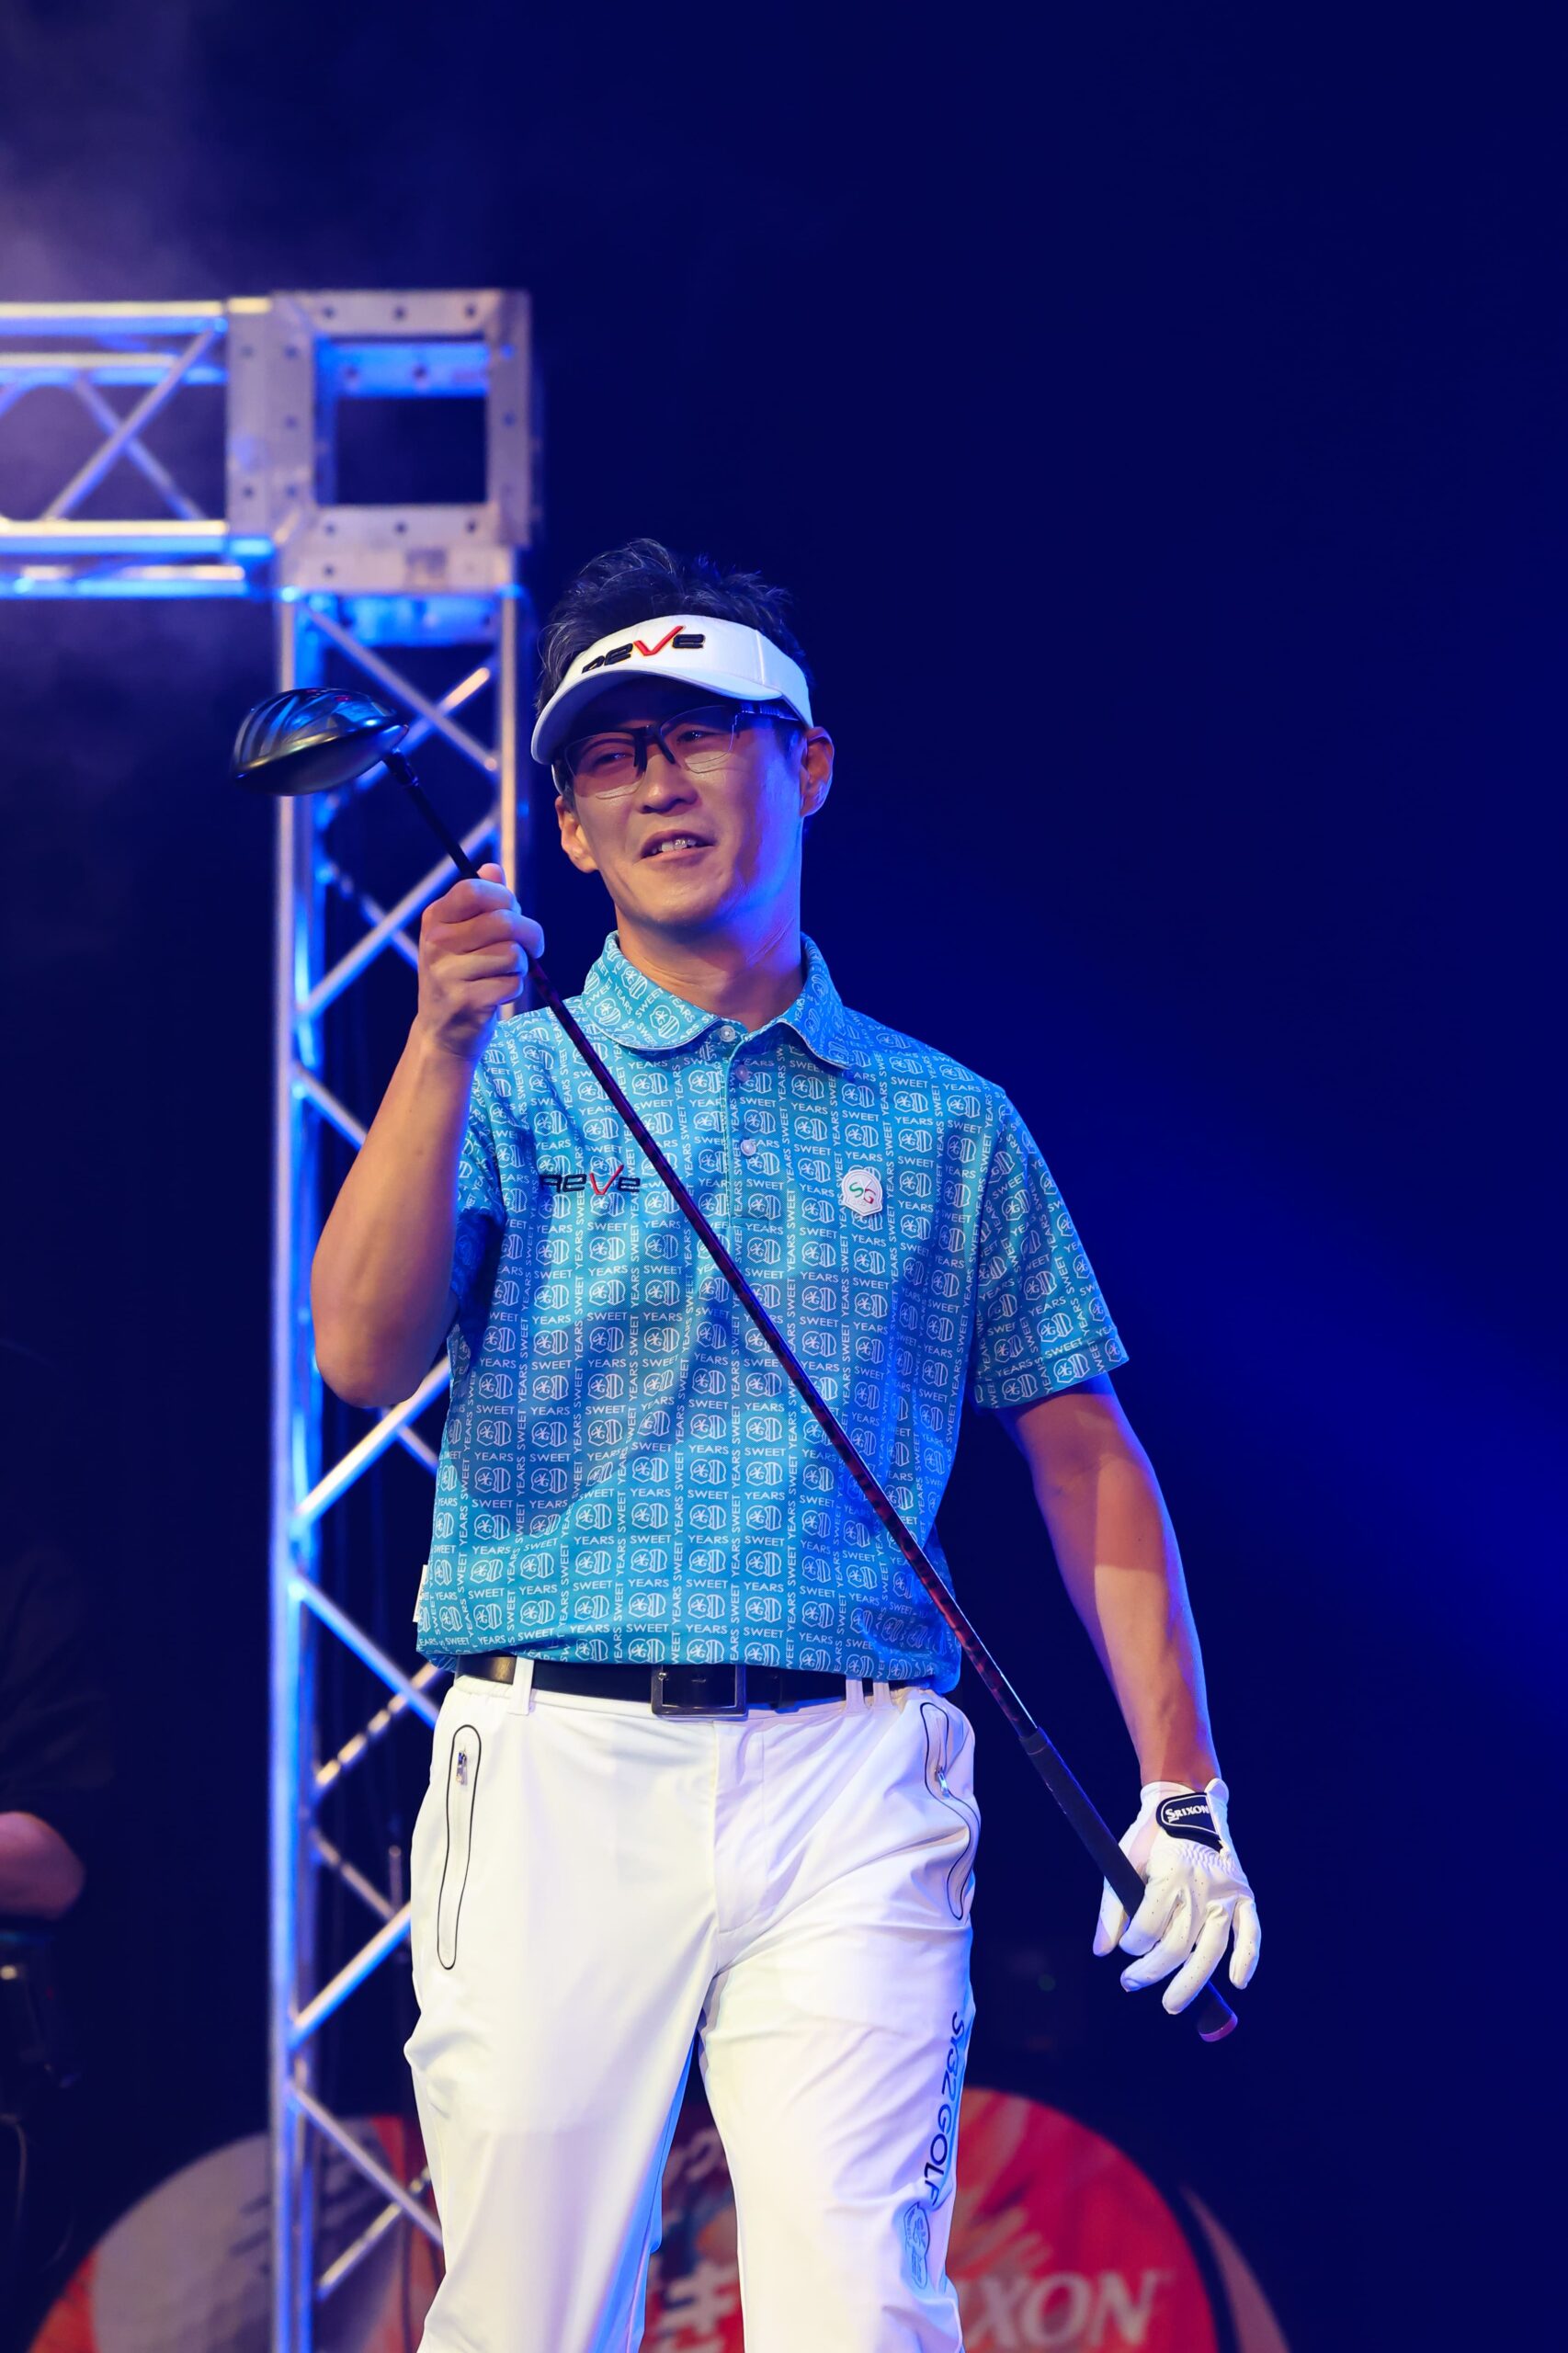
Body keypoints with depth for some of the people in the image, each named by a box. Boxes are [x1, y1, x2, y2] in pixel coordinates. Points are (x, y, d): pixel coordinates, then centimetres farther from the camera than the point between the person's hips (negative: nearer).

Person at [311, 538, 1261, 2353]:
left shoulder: (950, 1126, 15)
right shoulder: (506, 1084, 11)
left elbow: (1086, 1458, 15)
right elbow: (361, 1354, -6)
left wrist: (1182, 1793, 7)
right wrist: (444, 1049, -19)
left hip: (852, 1793, 1)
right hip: (558, 1773, 0)